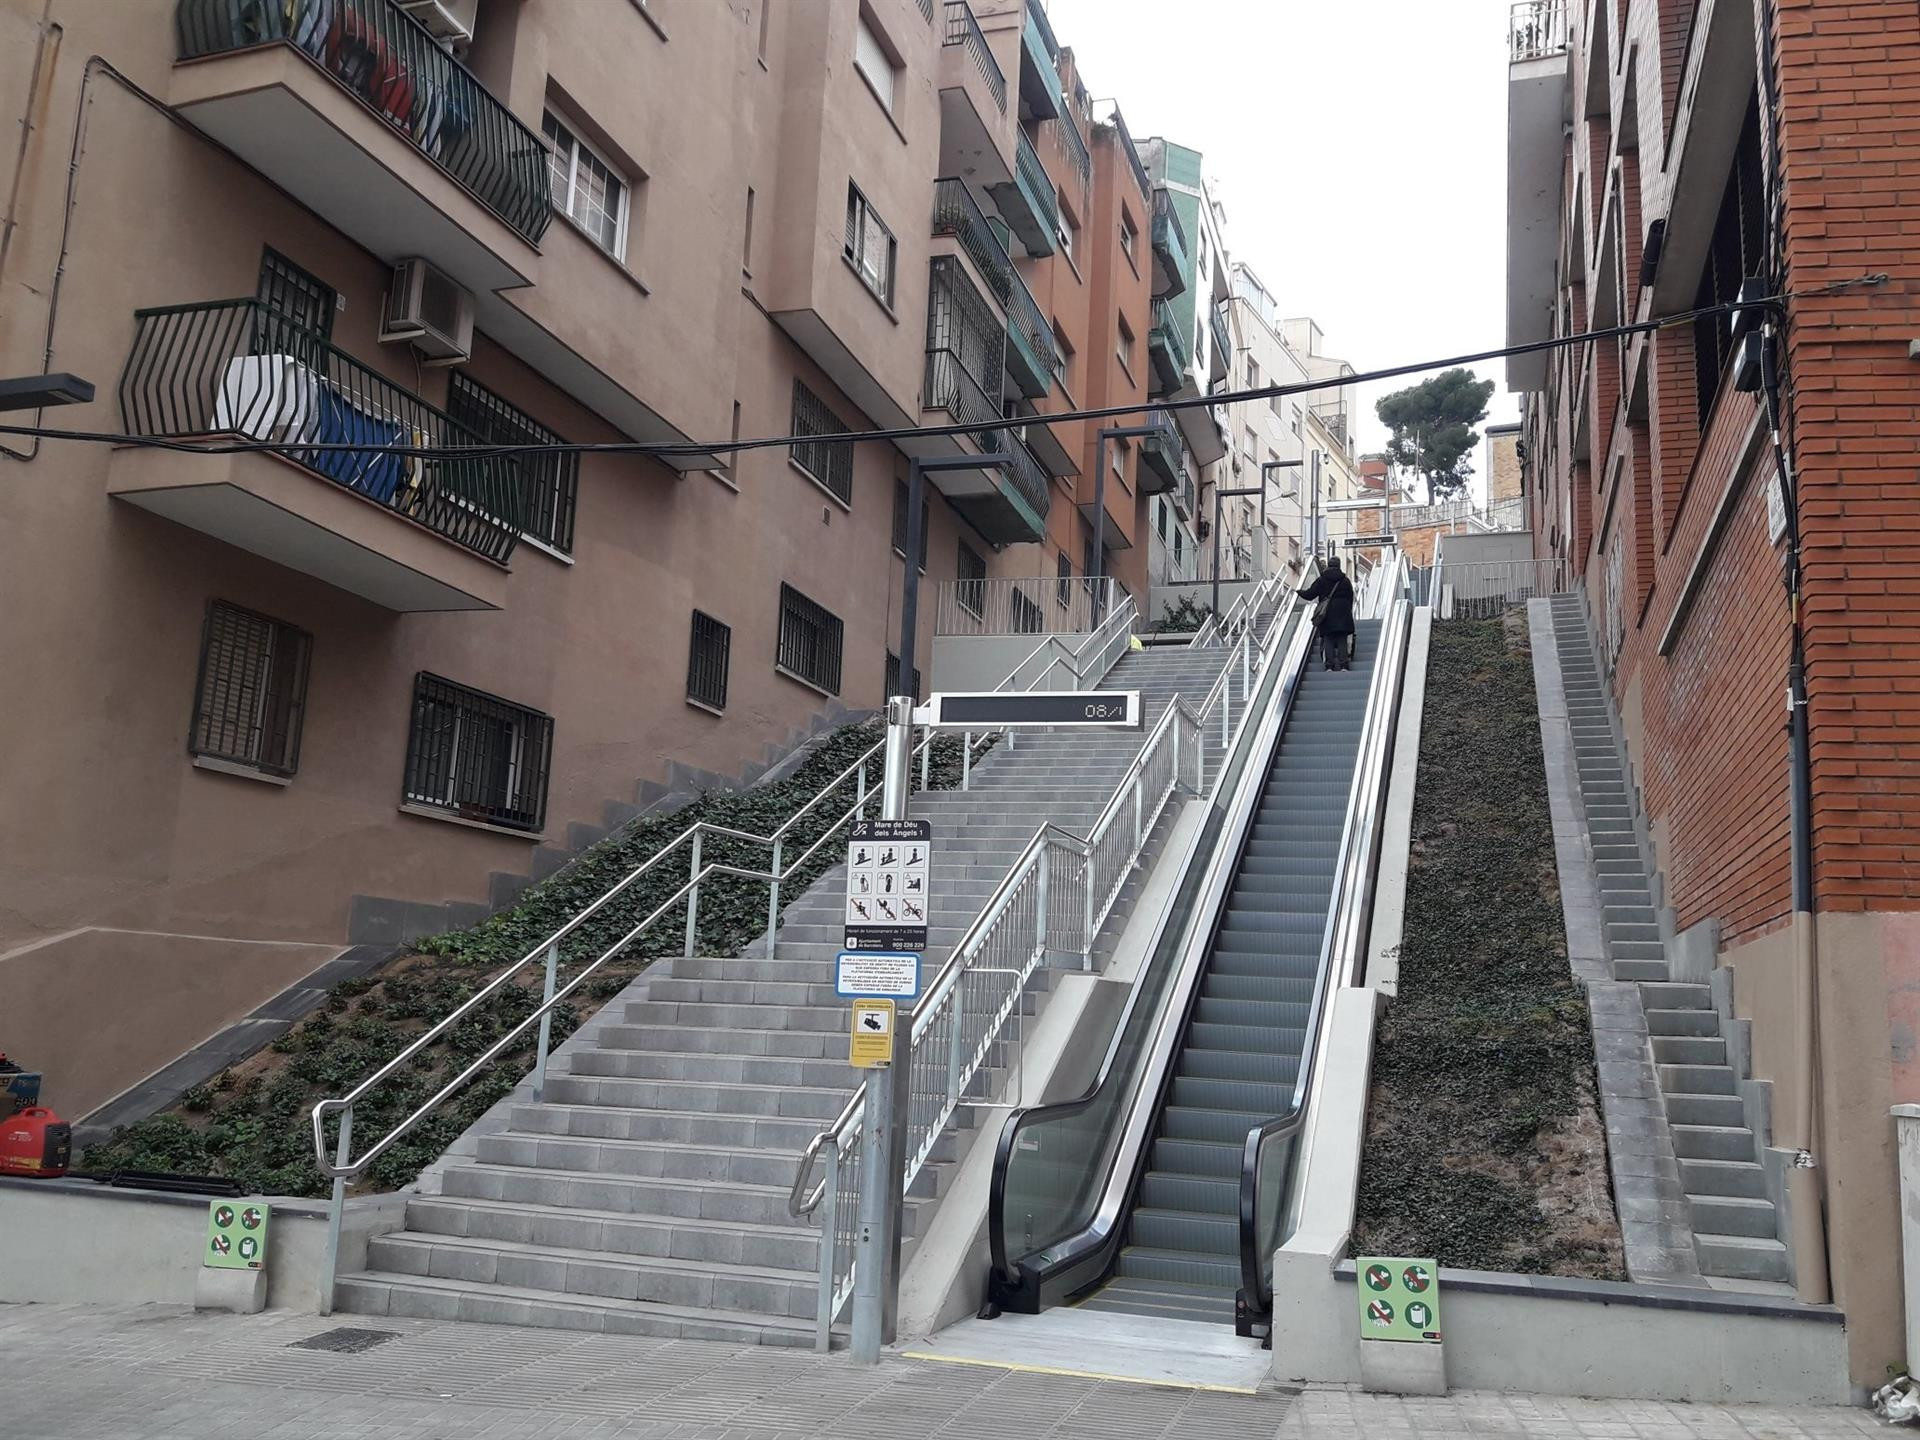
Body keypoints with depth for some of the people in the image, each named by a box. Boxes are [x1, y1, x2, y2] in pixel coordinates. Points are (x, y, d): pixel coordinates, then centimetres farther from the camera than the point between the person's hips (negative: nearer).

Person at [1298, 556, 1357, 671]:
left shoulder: (1321, 580, 2)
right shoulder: (1345, 581, 7)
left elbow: (1310, 594, 1)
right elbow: (1351, 599, 11)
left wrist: (1299, 592, 20)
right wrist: (1348, 612, 22)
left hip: (1327, 615, -1)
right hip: (1342, 615, 1)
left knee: (1328, 640, 0)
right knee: (1342, 640, 1)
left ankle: (1330, 665, -8)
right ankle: (1343, 665, -8)